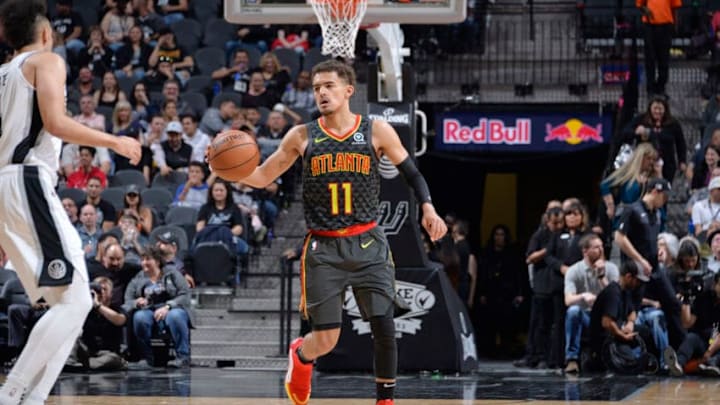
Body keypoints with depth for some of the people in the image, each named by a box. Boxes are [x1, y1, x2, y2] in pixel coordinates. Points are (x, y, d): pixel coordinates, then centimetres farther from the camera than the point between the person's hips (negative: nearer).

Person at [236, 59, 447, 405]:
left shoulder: (376, 132, 1)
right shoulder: (302, 137, 4)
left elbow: (411, 173, 7)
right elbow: (262, 178, 8)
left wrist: (428, 209, -9)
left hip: (367, 244, 0)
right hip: (323, 248, 0)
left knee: (384, 327, -10)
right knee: (326, 339, -3)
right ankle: (300, 356, 33)